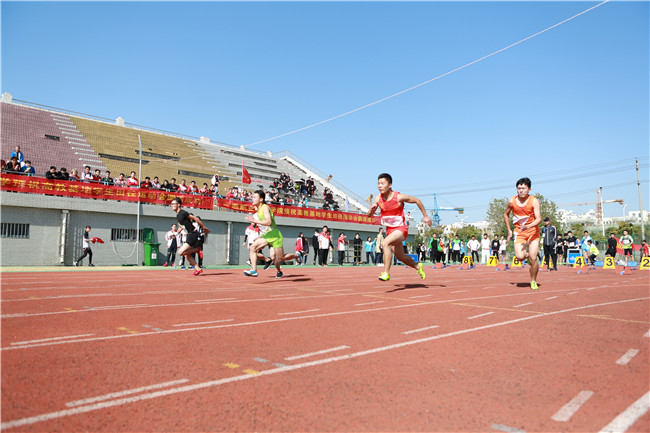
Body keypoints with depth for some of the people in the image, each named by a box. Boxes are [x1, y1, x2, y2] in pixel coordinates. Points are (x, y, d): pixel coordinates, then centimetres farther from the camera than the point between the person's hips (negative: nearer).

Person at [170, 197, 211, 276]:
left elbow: (195, 218, -15)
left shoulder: (183, 213, -15)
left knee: (181, 253, -15)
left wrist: (204, 227, -10)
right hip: (189, 235, 10)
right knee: (187, 255, 9)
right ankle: (197, 269, 14)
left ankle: (197, 249, 0)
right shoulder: (177, 215, 14)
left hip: (193, 234, -10)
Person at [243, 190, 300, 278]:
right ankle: (254, 270, -12)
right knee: (253, 247, -13)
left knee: (281, 258, -1)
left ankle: (296, 256, 26)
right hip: (266, 235, 8)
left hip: (274, 235, -8)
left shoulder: (265, 207, -16)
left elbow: (269, 222, -29)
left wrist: (255, 221, -29)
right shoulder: (258, 210, 12)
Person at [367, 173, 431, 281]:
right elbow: (369, 215, 2)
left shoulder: (399, 197, -18)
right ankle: (417, 266, 46)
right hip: (390, 230, 6)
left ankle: (386, 273, -28)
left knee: (385, 243, -32)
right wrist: (372, 209, -22)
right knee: (401, 257, 17)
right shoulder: (378, 198, -5)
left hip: (401, 229, -6)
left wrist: (425, 216, 2)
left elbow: (417, 200, -4)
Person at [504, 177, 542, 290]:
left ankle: (533, 281, 12)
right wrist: (509, 230, 11)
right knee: (519, 257, -17)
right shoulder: (512, 201, -3)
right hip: (519, 232, 2)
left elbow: (539, 219, -19)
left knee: (533, 258, -11)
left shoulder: (534, 201, -11)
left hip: (533, 231, -2)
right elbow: (506, 215, 14)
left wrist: (529, 226, -37)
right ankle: (528, 254, 21)